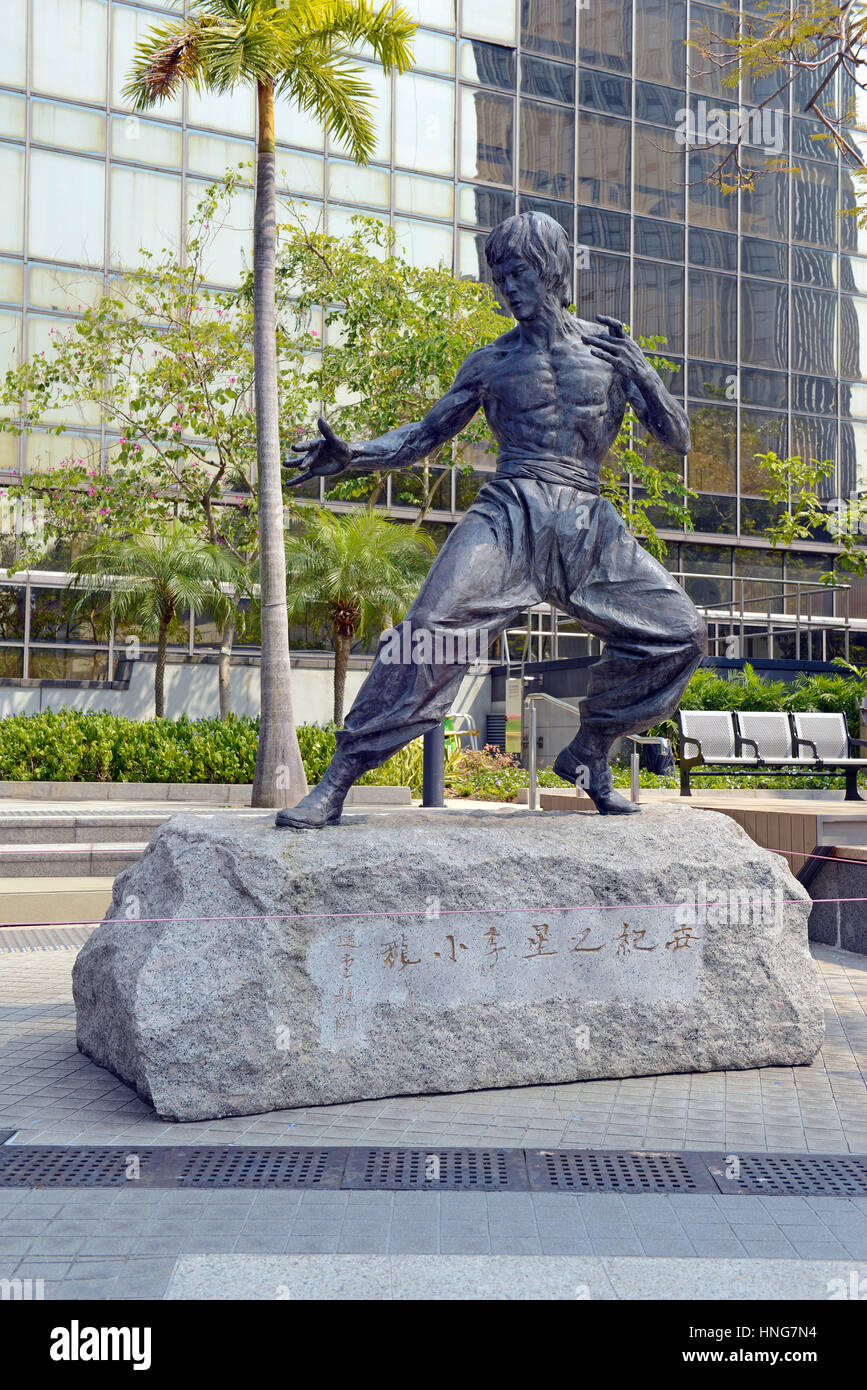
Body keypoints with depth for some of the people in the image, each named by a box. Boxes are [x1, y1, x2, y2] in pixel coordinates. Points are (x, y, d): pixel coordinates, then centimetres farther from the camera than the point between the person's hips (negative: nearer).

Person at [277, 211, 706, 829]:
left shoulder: (610, 347, 12)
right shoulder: (492, 362, 13)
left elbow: (678, 440, 11)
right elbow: (424, 435, 15)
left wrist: (641, 372, -7)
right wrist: (354, 453, -3)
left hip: (588, 527, 2)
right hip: (509, 515, -2)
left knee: (680, 633, -8)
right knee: (433, 627, -24)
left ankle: (590, 752, 12)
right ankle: (336, 784, -22)